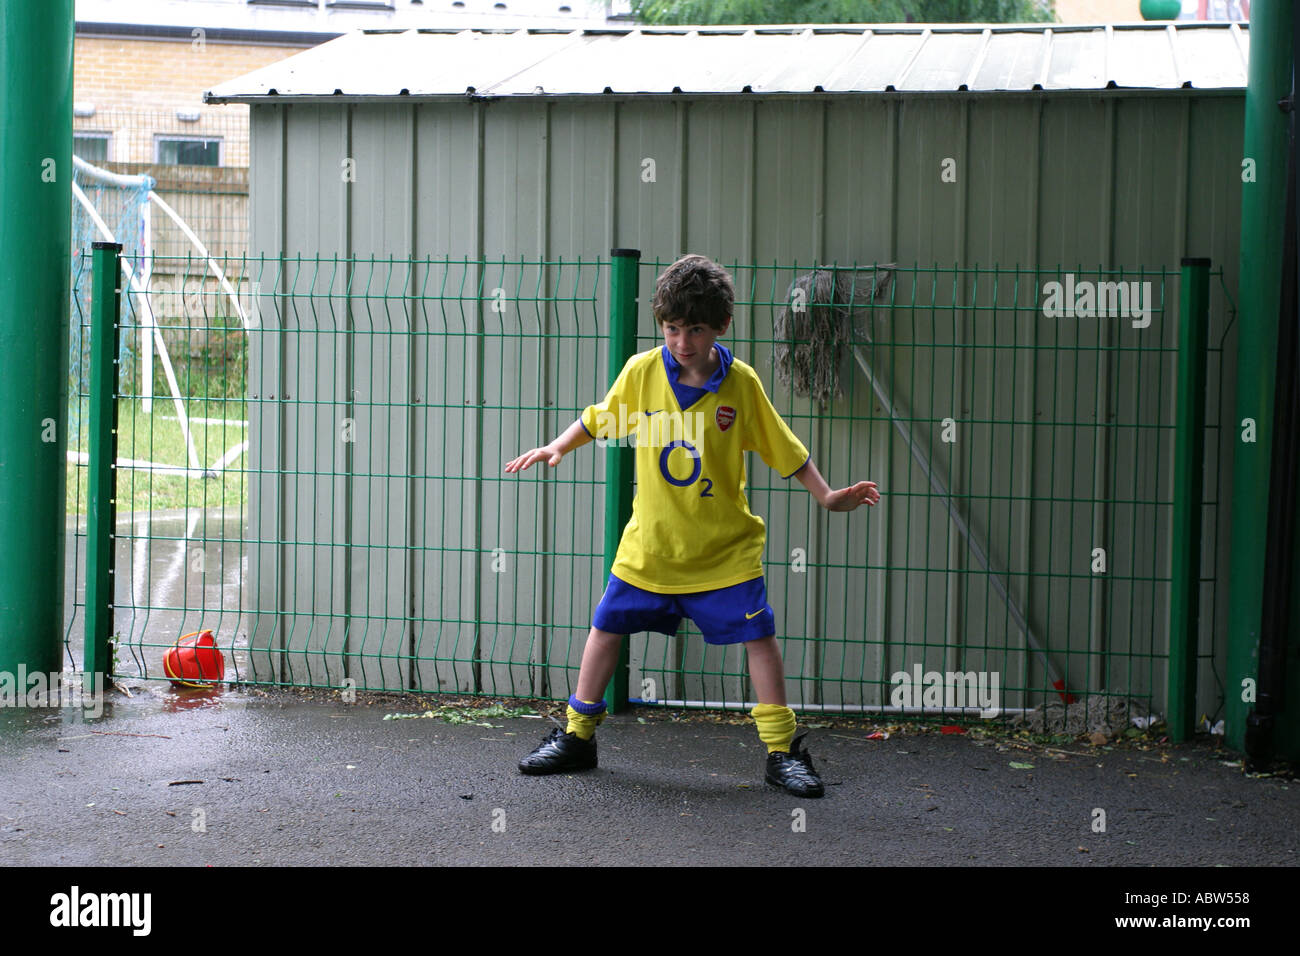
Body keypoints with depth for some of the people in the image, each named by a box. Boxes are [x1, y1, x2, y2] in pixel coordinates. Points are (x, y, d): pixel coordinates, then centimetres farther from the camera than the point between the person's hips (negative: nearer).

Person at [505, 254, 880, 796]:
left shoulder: (741, 383, -10)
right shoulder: (641, 372, -8)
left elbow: (784, 449, 0)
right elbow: (598, 420, 9)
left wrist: (827, 496, -7)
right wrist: (557, 448, -5)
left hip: (725, 548, -2)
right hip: (649, 543, 2)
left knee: (758, 636, -5)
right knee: (606, 627, 6)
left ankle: (782, 751, 5)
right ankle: (576, 738, 22)